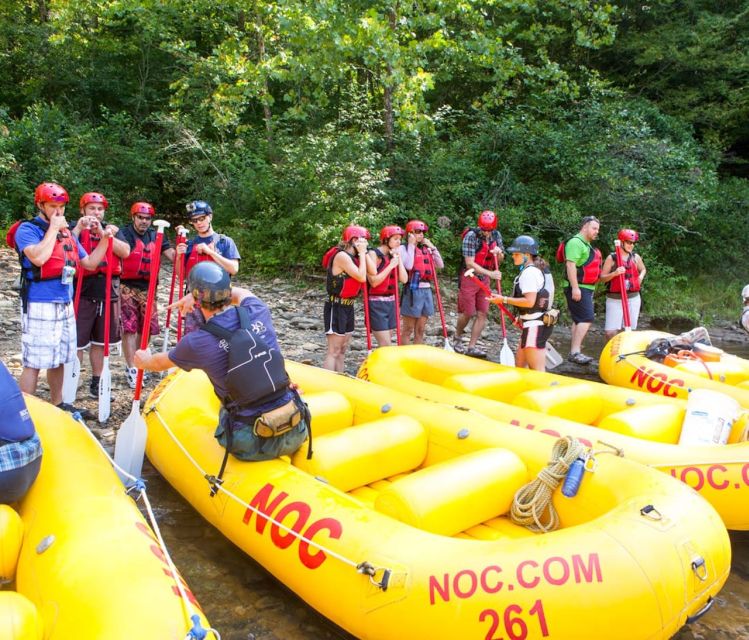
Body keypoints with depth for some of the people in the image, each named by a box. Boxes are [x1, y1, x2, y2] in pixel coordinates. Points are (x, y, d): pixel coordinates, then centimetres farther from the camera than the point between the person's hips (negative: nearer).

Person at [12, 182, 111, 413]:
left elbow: (90, 263, 17)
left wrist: (104, 239, 5)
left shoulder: (67, 233, 14)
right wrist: (53, 228, -15)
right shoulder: (27, 229, -7)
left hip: (65, 304, 7)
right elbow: (39, 257, -25)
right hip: (39, 306, -7)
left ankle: (57, 404, 30)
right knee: (34, 362, -7)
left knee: (59, 358, 17)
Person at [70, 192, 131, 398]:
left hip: (109, 292, 4)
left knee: (100, 342, 13)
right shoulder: (75, 228, 2)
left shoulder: (112, 229, 11)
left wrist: (102, 232, -14)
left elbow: (125, 252, -7)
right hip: (82, 292, -4)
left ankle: (96, 383, 23)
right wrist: (79, 228, -21)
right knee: (77, 342, -5)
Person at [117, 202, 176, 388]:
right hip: (127, 287, -4)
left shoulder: (156, 236, 9)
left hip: (148, 288, 5)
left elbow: (173, 255, 3)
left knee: (146, 328, 9)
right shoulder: (125, 233, -4)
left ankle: (136, 363, 27)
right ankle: (131, 370, -2)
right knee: (129, 327, -6)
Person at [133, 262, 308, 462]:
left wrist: (144, 361, 38)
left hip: (254, 445, -2)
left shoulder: (197, 343, -9)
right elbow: (241, 293, 26)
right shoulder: (257, 312, -2)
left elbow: (160, 363, 16)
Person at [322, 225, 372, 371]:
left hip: (347, 306, 9)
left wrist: (364, 253, 0)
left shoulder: (353, 256, 11)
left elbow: (373, 272, 4)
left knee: (342, 349, 13)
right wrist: (362, 253, -13)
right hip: (336, 307, -9)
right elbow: (361, 277, -21)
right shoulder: (342, 256, -17)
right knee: (334, 351, -8)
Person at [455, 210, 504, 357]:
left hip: (485, 279, 5)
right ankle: (458, 338, 28)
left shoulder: (496, 235, 1)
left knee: (483, 314, 0)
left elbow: (500, 260, 11)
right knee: (468, 313, 1)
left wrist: (499, 253, -12)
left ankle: (471, 347, 7)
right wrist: (490, 273, -28)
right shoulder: (471, 236, -18)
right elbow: (470, 263, -22)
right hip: (469, 278, -5)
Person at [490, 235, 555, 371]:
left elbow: (529, 301, -24)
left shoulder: (529, 272, -16)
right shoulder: (540, 269, 15)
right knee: (519, 366, 18)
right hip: (540, 322, 10)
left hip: (535, 326, -10)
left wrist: (504, 299, -17)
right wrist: (522, 316, 17)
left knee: (537, 371, -8)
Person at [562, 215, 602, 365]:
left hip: (585, 288, 11)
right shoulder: (576, 242, -12)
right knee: (587, 318, -17)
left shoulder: (586, 244, 22)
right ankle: (575, 352, -20)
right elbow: (570, 265, -21)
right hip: (578, 288, -11)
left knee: (579, 320, 11)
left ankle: (574, 351, 15)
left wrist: (590, 289, 26)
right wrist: (575, 288, -27)